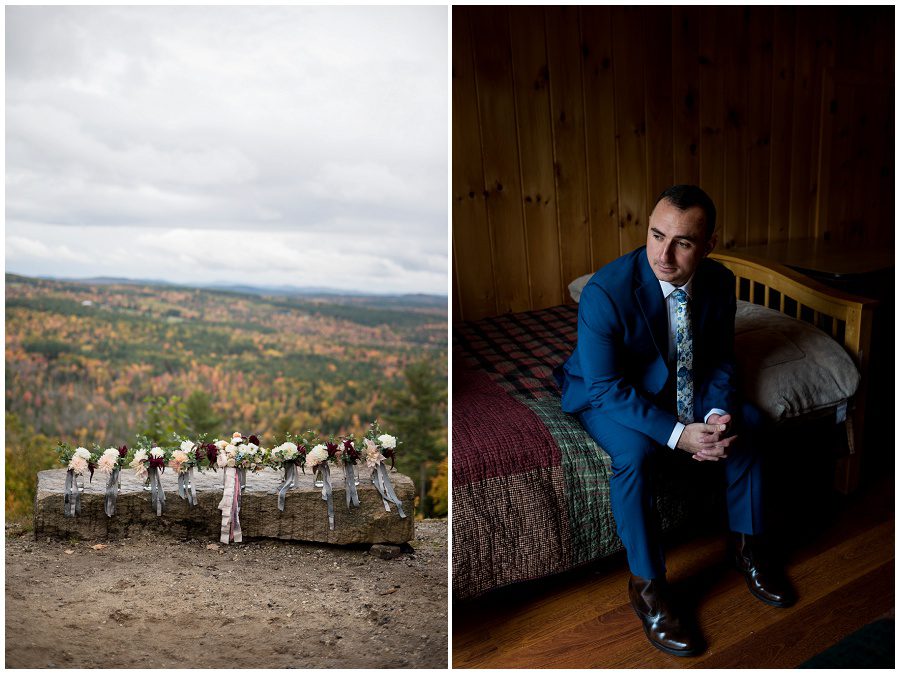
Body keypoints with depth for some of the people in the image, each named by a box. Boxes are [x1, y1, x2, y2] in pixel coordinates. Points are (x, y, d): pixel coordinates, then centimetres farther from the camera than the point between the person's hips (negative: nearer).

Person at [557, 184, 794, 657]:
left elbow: (720, 361, 0)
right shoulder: (606, 291, -30)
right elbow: (604, 387, -27)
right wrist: (677, 435, -34)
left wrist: (718, 414, -20)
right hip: (608, 393, -5)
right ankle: (646, 586, -12)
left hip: (681, 383, 6)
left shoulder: (718, 282, -13)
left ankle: (746, 548, 12)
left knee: (746, 423, -10)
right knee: (633, 451, -31)